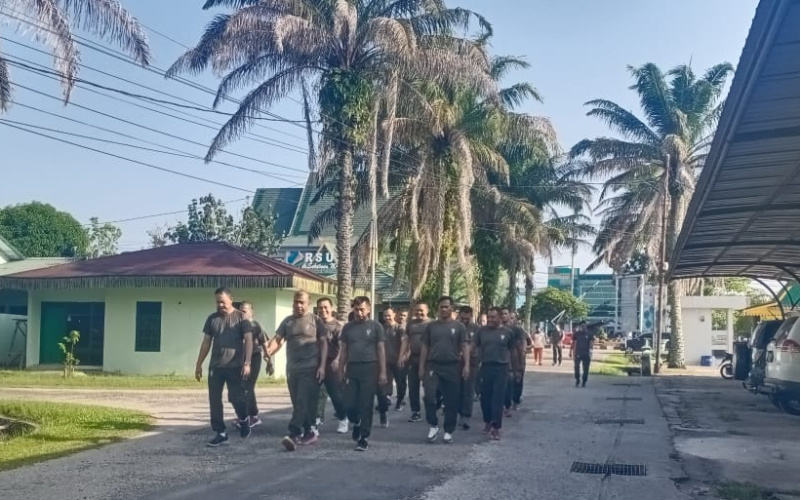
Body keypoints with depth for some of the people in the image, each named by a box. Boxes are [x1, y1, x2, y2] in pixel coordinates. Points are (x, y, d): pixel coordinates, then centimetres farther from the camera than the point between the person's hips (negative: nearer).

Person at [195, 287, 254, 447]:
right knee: (214, 400, 2)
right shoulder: (212, 319, 10)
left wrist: (247, 363, -17)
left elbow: (248, 340, -7)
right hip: (215, 366, 4)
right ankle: (220, 433, 11)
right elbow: (206, 343, 14)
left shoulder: (241, 318, -2)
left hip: (235, 366, -4)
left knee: (235, 397, -7)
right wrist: (199, 364, 10)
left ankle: (243, 419, 25)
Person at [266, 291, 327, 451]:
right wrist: (270, 350, -21)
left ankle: (294, 435, -18)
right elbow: (277, 339, 2)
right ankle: (310, 432, 19)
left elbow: (323, 343, -1)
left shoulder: (315, 320, 1)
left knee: (303, 402, -12)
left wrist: (322, 366, -9)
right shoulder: (287, 321, 12)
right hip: (292, 368, 5)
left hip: (310, 368, -5)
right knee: (298, 403, 9)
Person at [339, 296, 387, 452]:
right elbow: (344, 351, 15)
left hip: (370, 368, -3)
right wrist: (341, 370, 9)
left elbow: (381, 350, 1)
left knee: (366, 405, -2)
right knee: (350, 405, 1)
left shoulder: (375, 326, 2)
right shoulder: (348, 327, 11)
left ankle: (364, 438, 6)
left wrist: (383, 372, -5)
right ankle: (356, 423, 31)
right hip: (352, 368, 3)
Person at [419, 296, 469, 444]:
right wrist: (421, 366, 4)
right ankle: (433, 425, 4)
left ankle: (448, 431, 16)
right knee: (429, 396, -15)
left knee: (451, 401, 4)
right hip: (433, 366, 0)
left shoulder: (459, 326, 5)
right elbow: (425, 347, 10)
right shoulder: (430, 326, 8)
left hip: (452, 367, 0)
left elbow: (464, 347, 1)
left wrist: (466, 365, -11)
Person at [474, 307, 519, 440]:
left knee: (498, 398, -5)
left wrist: (515, 369, 10)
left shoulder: (507, 332, 2)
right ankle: (488, 422, 28)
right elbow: (472, 345, -4)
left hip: (501, 368, -2)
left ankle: (496, 427, -4)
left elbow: (513, 351, 8)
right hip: (485, 367, 2)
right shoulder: (481, 331, 4)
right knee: (485, 397, 10)